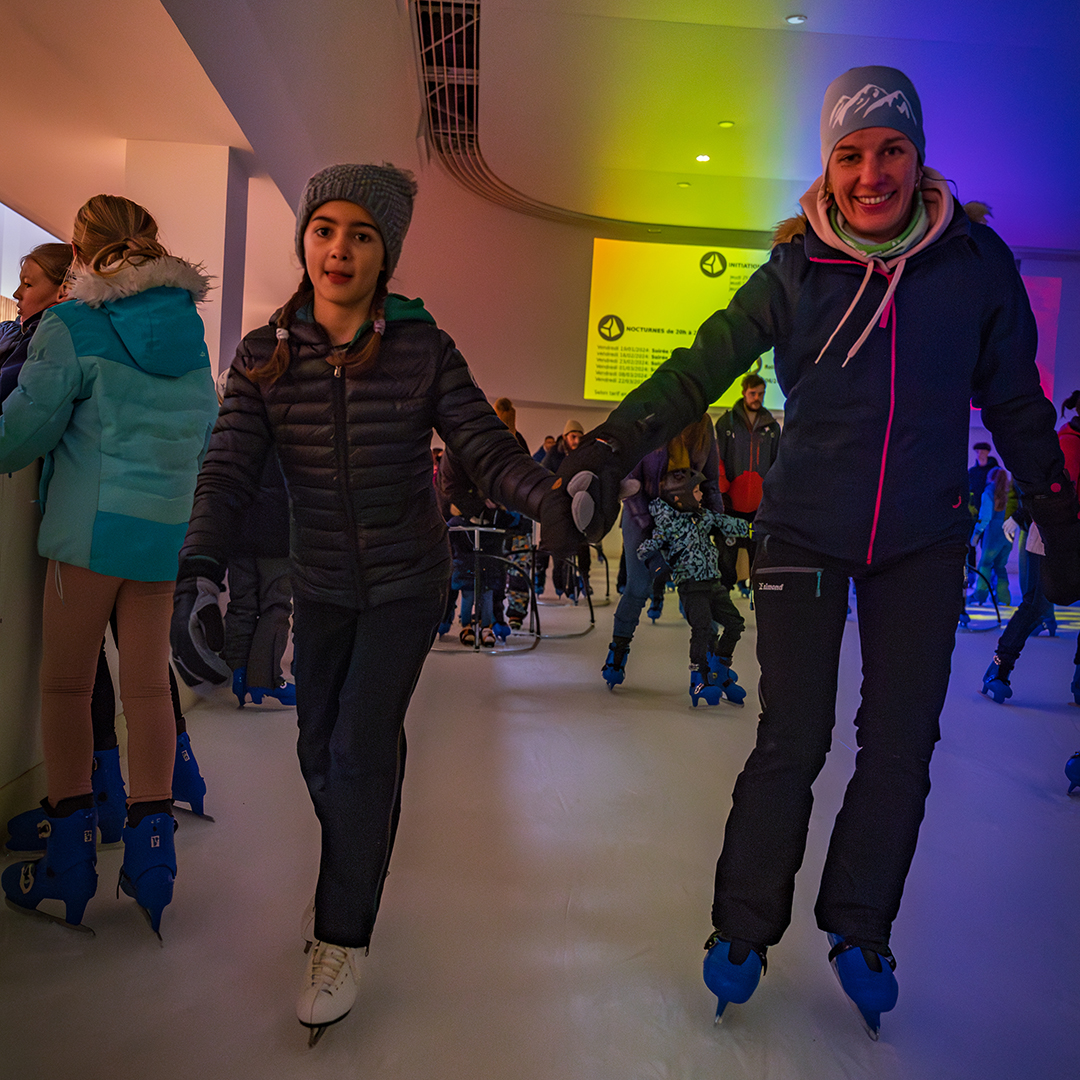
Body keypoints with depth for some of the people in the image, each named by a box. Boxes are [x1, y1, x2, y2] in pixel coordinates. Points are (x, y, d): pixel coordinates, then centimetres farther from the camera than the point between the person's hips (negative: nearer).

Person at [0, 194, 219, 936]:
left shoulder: (73, 326, -5)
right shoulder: (190, 326, 11)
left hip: (94, 520, -5)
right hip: (169, 526, 5)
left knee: (66, 685, 7)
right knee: (148, 686, 8)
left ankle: (70, 855, 11)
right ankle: (151, 850, 11)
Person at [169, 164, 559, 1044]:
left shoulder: (423, 348, -11)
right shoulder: (265, 356, -5)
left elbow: (486, 448, -17)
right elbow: (230, 469, -12)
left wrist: (550, 498, -37)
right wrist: (200, 570, -28)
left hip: (406, 583, -3)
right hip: (320, 585, 3)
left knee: (360, 748, -8)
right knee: (321, 749, 13)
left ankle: (342, 942, 10)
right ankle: (360, 864, 42)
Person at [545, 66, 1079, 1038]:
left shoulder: (975, 263, -2)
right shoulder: (797, 272, -6)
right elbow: (700, 368, -10)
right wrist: (608, 449, -22)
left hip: (924, 544, 2)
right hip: (806, 536, -2)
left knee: (901, 742, 5)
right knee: (793, 740, -3)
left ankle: (859, 931, 25)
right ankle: (743, 929, 17)